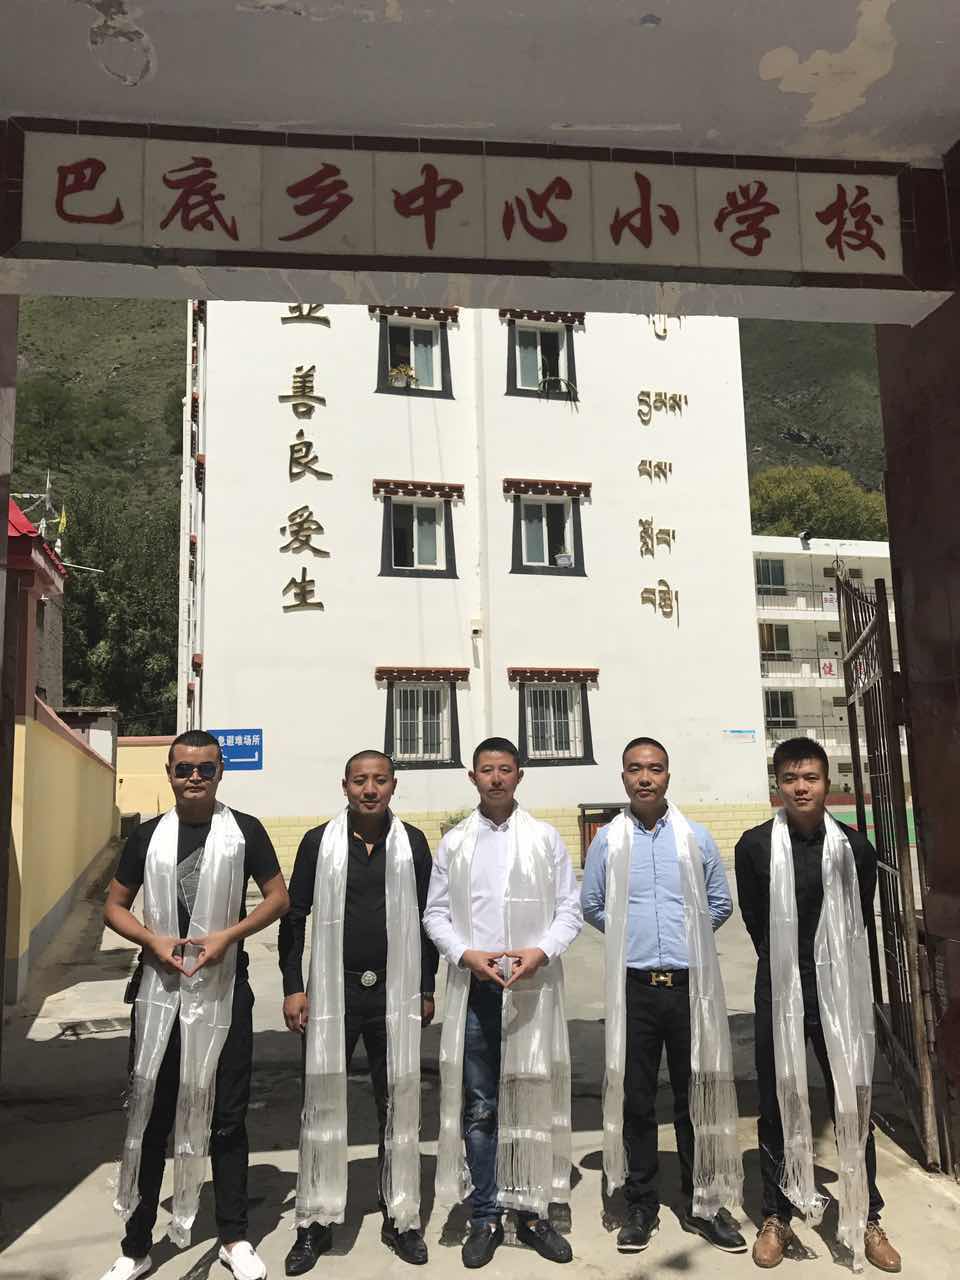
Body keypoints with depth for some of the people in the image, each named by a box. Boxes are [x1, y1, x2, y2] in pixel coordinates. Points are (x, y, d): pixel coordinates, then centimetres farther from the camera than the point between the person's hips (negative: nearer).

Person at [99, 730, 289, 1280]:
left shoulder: (245, 830, -3)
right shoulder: (148, 835, 3)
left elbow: (278, 898, -1)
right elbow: (115, 906, 8)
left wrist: (228, 935, -15)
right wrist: (153, 940, -10)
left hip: (223, 990, -2)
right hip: (159, 989, 2)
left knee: (226, 1117, 9)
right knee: (150, 1116, 11)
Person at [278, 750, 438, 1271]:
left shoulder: (413, 843, 1)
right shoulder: (318, 842, -1)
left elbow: (427, 919, 6)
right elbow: (294, 916, 2)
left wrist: (426, 990, 5)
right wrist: (292, 987, -2)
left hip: (394, 992, 1)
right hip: (331, 990, 0)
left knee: (398, 1107, 10)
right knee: (323, 1105, 7)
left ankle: (400, 1218, 25)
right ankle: (315, 1223, 22)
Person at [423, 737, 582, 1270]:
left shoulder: (545, 838, 3)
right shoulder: (453, 842, 6)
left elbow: (570, 908, 2)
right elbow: (435, 912, 6)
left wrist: (543, 950, -14)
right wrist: (465, 954, -10)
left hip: (532, 987, 0)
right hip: (474, 988, 1)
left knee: (534, 1102, 7)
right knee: (479, 1108, 8)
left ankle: (532, 1211, 23)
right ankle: (485, 1216, 21)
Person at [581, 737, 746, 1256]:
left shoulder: (696, 837, 2)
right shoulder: (608, 840, 1)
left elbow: (720, 902, 10)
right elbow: (591, 906, 9)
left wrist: (685, 937, 5)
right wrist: (630, 936, 5)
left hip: (689, 983, 0)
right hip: (633, 985, 0)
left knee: (696, 1095, 9)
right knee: (636, 1100, 9)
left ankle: (701, 1202, 24)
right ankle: (640, 1204, 22)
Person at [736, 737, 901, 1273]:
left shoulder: (856, 847, -2)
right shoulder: (755, 846, -7)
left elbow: (861, 920, 8)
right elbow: (756, 921, 2)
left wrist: (831, 966, 11)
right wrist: (789, 965, 7)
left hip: (841, 990, 1)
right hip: (780, 991, -1)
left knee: (855, 1105, 8)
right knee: (778, 1106, 10)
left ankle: (866, 1217, 26)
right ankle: (777, 1217, 24)